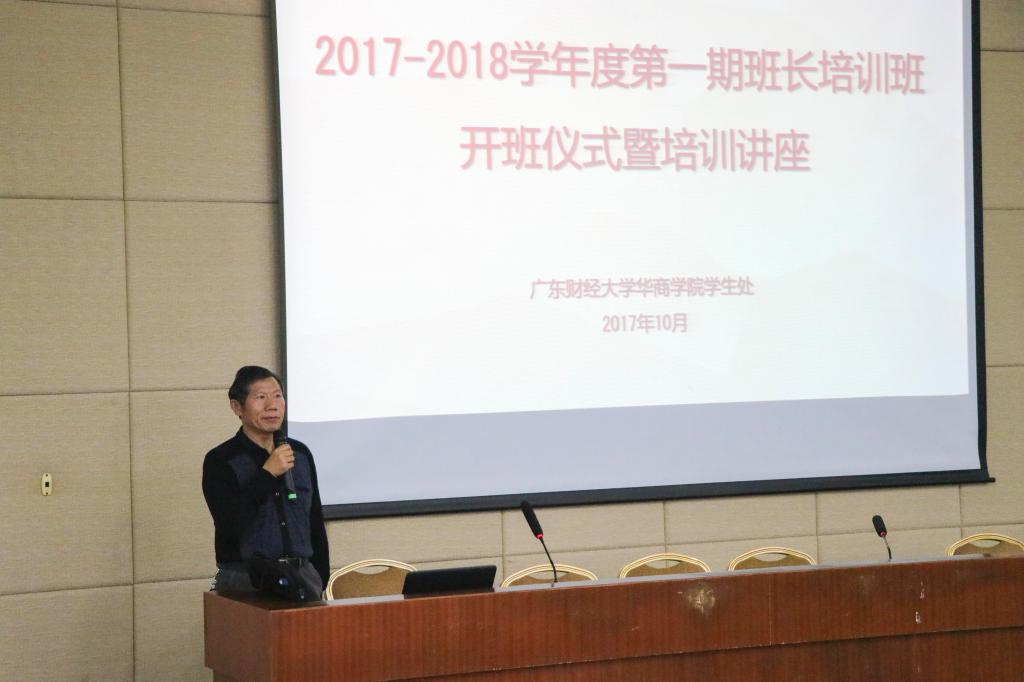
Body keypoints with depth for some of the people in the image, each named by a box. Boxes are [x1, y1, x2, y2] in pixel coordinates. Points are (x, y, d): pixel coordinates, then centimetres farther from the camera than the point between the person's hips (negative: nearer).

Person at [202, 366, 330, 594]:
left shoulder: (301, 454, 10)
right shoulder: (220, 461, -5)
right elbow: (229, 526, -18)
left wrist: (321, 582, 12)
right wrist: (267, 474, -17)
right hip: (244, 581, -4)